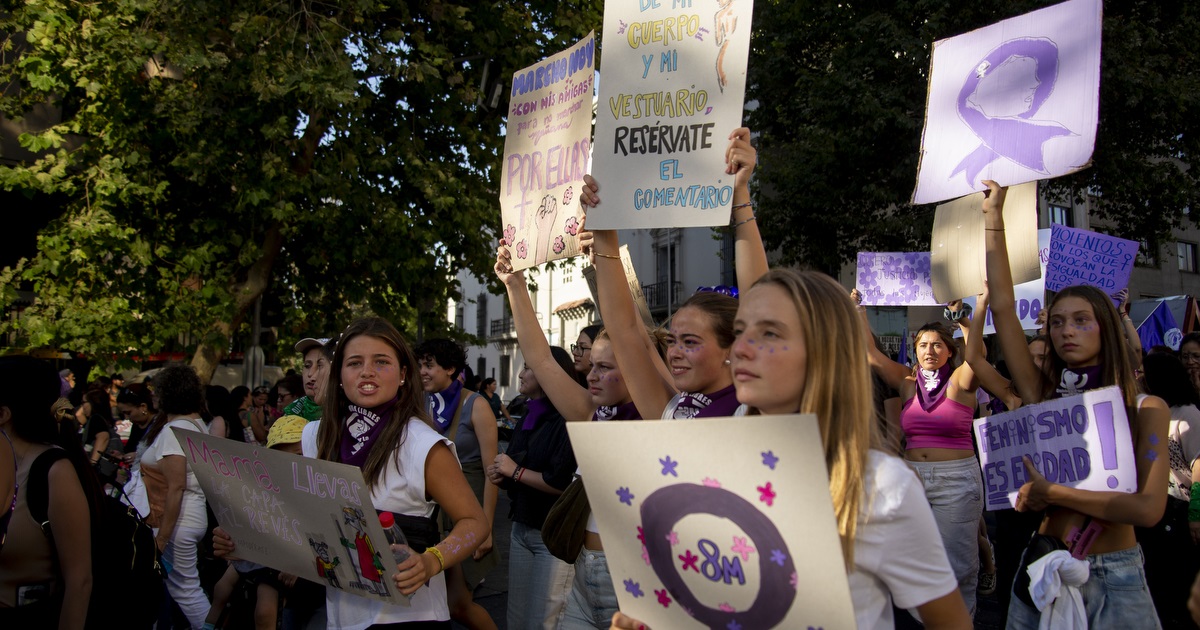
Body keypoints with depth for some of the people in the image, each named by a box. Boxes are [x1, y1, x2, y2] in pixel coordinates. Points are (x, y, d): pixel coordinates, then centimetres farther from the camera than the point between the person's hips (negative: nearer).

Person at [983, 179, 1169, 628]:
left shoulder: (1146, 408, -5)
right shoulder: (1043, 394, 1)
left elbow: (1149, 507, -16)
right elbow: (1002, 309, -4)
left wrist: (1053, 493, -18)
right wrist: (993, 216, -4)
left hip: (1115, 579, -2)